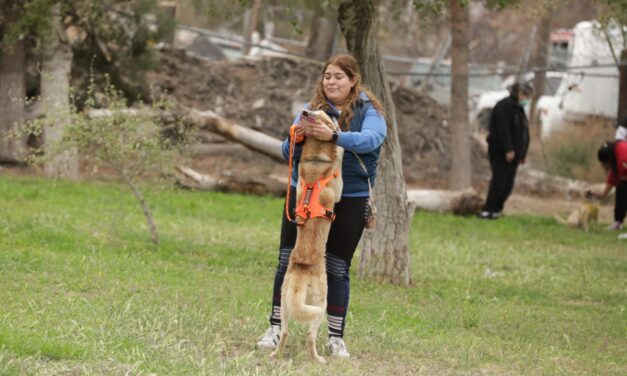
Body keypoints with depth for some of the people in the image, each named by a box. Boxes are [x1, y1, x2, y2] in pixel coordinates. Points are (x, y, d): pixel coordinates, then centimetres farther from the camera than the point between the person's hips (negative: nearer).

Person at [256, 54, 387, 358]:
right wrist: (296, 137, -22)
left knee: (337, 269, 4)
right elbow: (287, 152, 2)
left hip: (349, 200, -2)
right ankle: (275, 328, 11)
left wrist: (334, 136, -40)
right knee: (288, 261, 2)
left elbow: (370, 139, -24)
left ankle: (336, 338, 11)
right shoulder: (312, 109, 4)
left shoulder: (368, 112, -3)